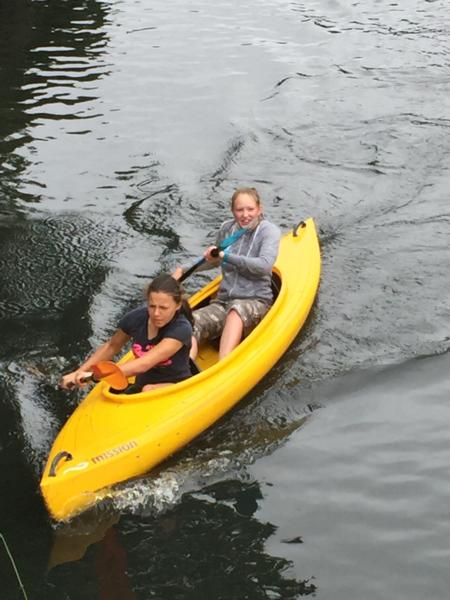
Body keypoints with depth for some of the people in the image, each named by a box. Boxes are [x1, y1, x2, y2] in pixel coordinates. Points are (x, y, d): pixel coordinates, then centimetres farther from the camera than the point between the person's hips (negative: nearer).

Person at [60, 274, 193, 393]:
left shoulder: (181, 329, -24)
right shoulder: (136, 318, -7)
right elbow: (111, 346, 14)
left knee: (149, 391, -36)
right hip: (141, 384, 4)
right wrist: (78, 373, 7)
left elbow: (143, 365, -34)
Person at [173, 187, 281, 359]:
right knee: (190, 323, -27)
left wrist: (226, 256, -19)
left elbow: (264, 266, -20)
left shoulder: (269, 231, -2)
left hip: (256, 302, -4)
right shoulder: (227, 229, 12)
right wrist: (183, 270, 23)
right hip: (223, 301, 4)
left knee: (237, 309, -41)